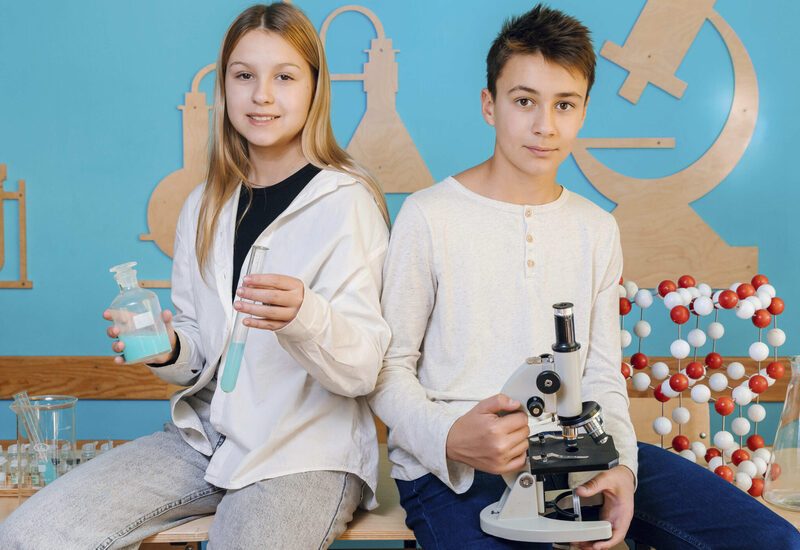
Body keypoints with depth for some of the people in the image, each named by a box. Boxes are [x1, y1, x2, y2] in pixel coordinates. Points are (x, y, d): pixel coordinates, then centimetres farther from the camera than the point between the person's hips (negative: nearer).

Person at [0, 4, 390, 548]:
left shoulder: (348, 201, -8)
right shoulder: (204, 207, 9)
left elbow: (363, 369, -14)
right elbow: (199, 353, 14)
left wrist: (303, 318, -34)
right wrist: (169, 350, -8)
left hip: (308, 450, -5)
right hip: (206, 436, 5)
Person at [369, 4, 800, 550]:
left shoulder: (597, 229, 11)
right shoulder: (428, 216, -6)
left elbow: (603, 376, 11)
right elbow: (389, 368, -4)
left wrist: (618, 465, -8)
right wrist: (449, 437, -23)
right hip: (453, 468, -4)